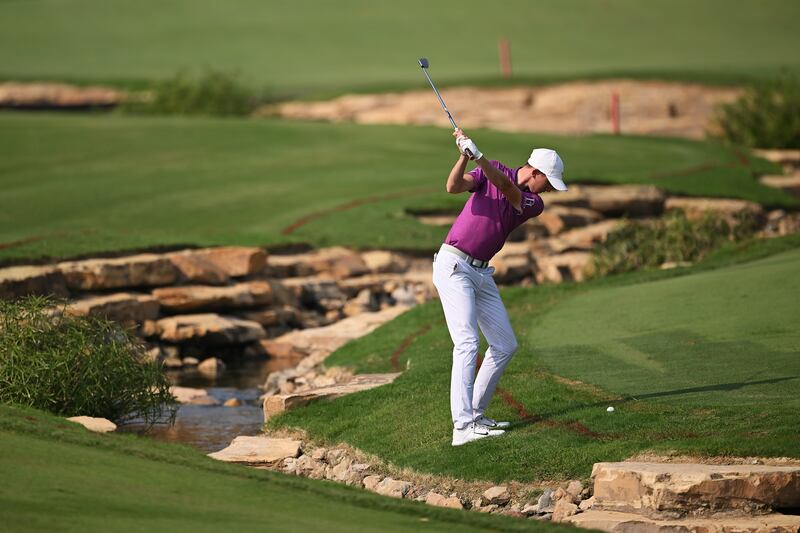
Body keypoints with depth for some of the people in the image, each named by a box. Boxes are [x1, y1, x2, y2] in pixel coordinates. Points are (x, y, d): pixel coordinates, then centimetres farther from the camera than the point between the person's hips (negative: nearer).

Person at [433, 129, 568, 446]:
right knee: (467, 342, -19)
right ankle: (463, 427, -27)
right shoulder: (492, 171, -1)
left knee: (505, 345, 9)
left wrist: (478, 156, -33)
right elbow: (454, 187, -15)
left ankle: (475, 415, 17)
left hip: (481, 273, 7)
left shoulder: (534, 203, 5)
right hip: (454, 266, -7)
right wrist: (465, 156, -32)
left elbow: (506, 188, -16)